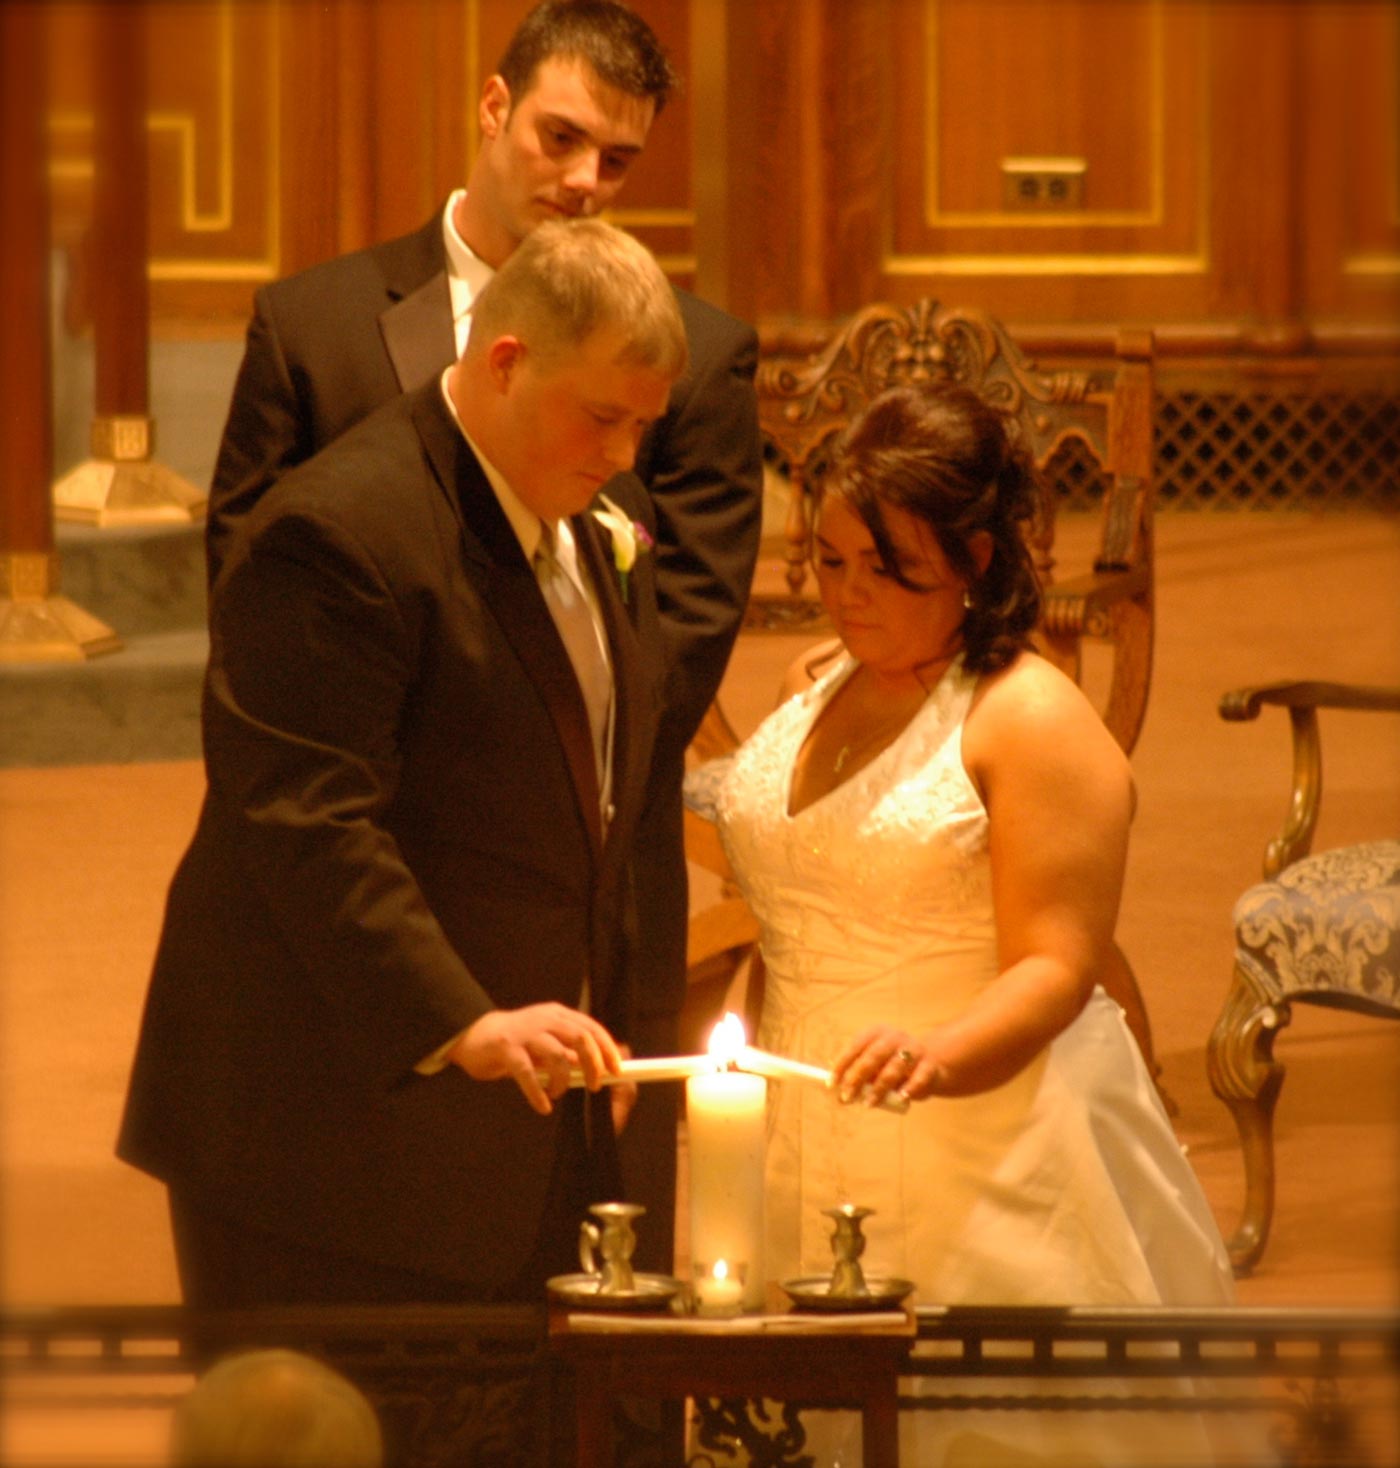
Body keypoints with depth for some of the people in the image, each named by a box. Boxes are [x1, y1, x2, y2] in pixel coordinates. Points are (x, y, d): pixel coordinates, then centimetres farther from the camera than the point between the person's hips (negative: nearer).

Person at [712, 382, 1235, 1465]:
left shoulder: (1032, 722, -10)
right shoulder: (817, 701, 13)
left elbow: (1053, 971, -16)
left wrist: (938, 1053, -33)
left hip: (982, 1141, -7)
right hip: (814, 1152, 7)